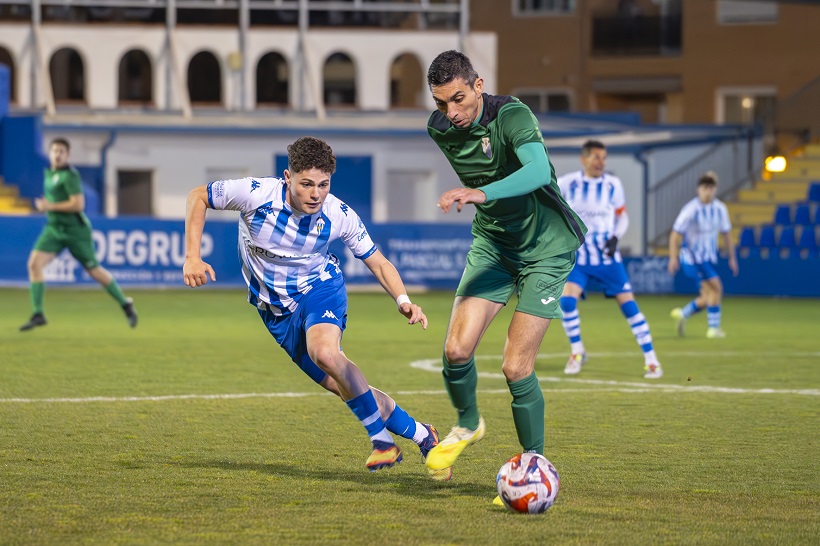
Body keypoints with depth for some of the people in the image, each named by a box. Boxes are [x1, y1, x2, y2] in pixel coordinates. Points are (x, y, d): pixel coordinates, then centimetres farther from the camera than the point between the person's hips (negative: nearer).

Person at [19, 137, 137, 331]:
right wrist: (44, 204, 8)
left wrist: (50, 206, -19)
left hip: (75, 230, -7)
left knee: (94, 271, 4)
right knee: (34, 263, -12)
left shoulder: (69, 175, -16)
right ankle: (38, 314, -10)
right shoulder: (49, 173, 10)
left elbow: (78, 204, -24)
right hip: (54, 228, 7)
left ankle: (126, 304, 23)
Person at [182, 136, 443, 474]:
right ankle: (419, 434, 16)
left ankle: (381, 438, -23)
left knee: (324, 352, -35)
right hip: (277, 310, 2)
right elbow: (198, 197, -9)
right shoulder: (257, 194, -24)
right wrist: (192, 258, -18)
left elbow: (378, 263, -7)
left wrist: (403, 301, -24)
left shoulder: (339, 215, -19)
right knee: (346, 388, -1)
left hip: (320, 289, -2)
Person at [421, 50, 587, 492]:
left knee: (516, 367, -12)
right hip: (492, 242, 5)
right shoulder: (440, 128, -4)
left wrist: (482, 193, -58)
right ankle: (468, 424, 20)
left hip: (546, 247, -5)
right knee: (456, 349, -10)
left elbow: (539, 171, -44)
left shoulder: (512, 116, -25)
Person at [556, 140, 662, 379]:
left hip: (607, 258, 1)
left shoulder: (613, 185, -5)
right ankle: (577, 352, 4)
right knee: (567, 299, -19)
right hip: (578, 257, 0)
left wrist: (616, 237, -11)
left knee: (629, 305, -4)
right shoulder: (568, 183, -8)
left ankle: (651, 360, 4)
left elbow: (622, 216, 8)